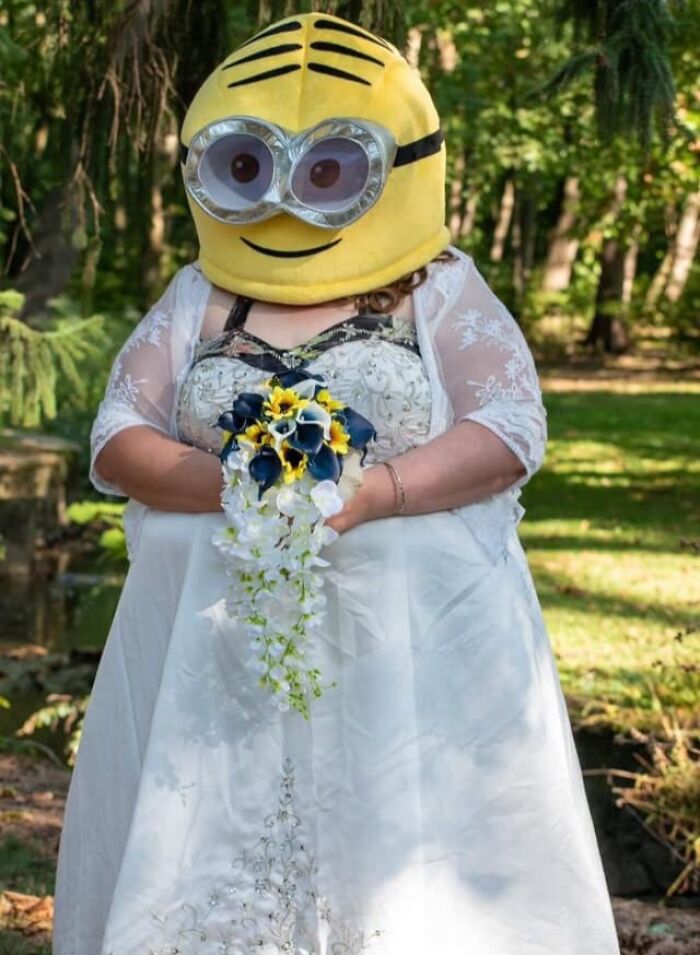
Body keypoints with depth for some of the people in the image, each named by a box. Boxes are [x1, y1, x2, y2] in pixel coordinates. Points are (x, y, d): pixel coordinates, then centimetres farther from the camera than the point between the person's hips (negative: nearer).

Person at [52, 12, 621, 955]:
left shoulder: (442, 291, 4)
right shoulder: (194, 300, 10)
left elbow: (510, 434, -6)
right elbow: (117, 441, 2)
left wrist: (369, 492, -20)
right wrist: (234, 484, -17)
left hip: (413, 644, -2)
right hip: (214, 644, 2)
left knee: (404, 863, -1)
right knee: (207, 867, 4)